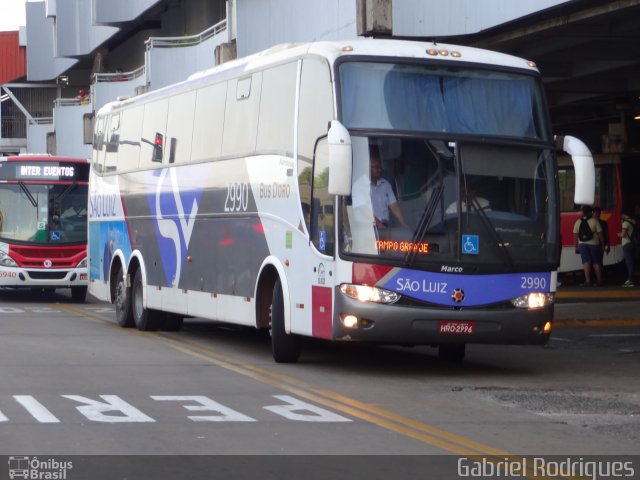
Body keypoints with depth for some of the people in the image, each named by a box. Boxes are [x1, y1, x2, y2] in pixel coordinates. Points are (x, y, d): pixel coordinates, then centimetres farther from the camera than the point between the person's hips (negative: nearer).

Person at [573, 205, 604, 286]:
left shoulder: (578, 222, 3)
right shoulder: (595, 221, -6)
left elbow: (575, 236, 5)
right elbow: (600, 234, -4)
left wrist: (576, 247, 11)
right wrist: (602, 245, 5)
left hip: (582, 244, 1)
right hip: (594, 244, -1)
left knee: (586, 262, -3)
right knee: (596, 263, 7)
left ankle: (587, 280, -14)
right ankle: (599, 280, 12)